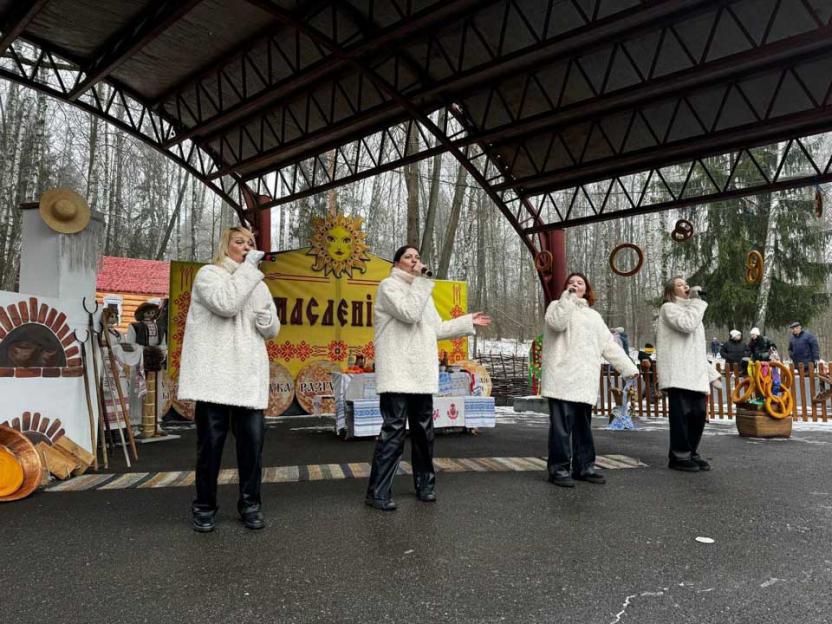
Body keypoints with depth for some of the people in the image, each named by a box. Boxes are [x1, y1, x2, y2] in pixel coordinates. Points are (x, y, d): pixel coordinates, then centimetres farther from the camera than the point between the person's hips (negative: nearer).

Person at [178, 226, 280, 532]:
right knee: (211, 441, 1)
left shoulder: (258, 284, 20)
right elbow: (226, 304, -17)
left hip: (249, 375, 5)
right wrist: (248, 267, -10)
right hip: (216, 374, -4)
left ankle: (250, 503, 16)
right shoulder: (209, 274, 3)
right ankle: (204, 506, 17)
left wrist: (266, 319, -3)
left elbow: (273, 329, 20)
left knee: (253, 440, 1)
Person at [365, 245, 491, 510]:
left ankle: (425, 484, 26)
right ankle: (377, 492, -5)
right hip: (398, 374, -8)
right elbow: (409, 313, -19)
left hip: (422, 374, 8)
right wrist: (420, 279, -13)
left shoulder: (422, 291, 24)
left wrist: (468, 321, 27)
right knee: (393, 430, -11)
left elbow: (436, 328, 26)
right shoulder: (388, 285, -3)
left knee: (423, 431, 13)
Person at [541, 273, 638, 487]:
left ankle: (584, 466, 18)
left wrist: (628, 367, 14)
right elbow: (557, 323, -16)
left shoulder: (594, 316, 24)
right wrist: (567, 296, -11)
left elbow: (610, 345, 21)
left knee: (583, 425, 10)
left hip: (585, 380, 6)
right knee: (562, 425, -7)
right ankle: (559, 468, -2)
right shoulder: (558, 305, 8)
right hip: (563, 377, -5)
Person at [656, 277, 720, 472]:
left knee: (698, 414, 5)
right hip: (678, 373, -8)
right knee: (681, 414, -8)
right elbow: (687, 325, -19)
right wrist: (695, 300, -7)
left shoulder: (691, 310, 28)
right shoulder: (669, 308, 1)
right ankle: (679, 456, 0)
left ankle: (692, 453, 17)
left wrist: (710, 373, 21)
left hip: (696, 373, 8)